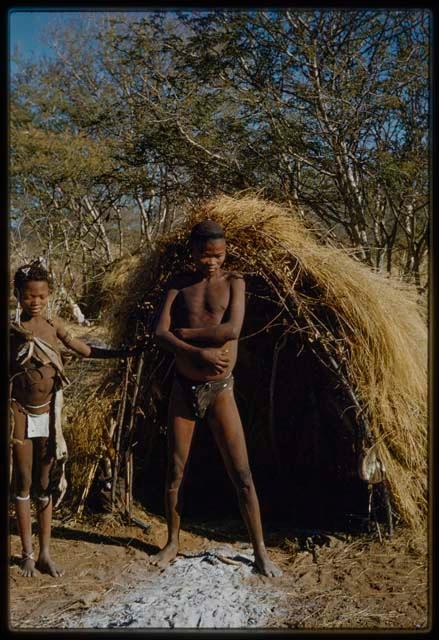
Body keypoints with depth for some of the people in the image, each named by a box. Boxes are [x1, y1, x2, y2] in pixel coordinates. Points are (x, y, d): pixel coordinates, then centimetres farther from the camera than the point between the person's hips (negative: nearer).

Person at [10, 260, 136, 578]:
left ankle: (45, 553, 18)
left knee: (46, 484, 8)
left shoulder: (54, 326, 3)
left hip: (48, 414, 3)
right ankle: (27, 553, 18)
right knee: (23, 484, 6)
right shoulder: (11, 330, -7)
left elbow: (86, 350, 11)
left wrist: (127, 351, 9)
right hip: (20, 414, -3)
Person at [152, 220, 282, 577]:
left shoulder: (233, 281, -1)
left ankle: (260, 551, 13)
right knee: (175, 471, 12)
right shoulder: (179, 284, 4)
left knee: (242, 475, 1)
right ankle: (172, 543, 30)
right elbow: (161, 333, -7)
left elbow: (232, 329, -17)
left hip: (220, 390, -2)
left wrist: (185, 332, -11)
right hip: (184, 388, 2)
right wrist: (199, 352, -21)